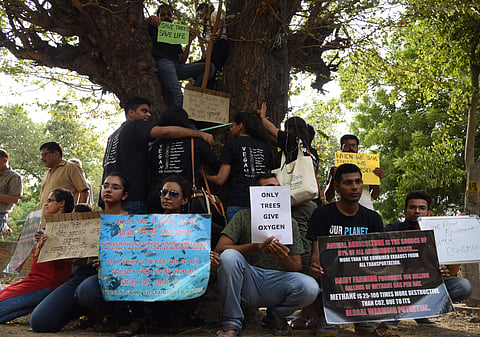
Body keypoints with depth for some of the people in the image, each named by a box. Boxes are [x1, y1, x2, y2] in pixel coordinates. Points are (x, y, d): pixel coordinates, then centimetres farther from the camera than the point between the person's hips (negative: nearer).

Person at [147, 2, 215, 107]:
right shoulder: (154, 28, 19)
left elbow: (182, 61, 19)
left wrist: (189, 42, 6)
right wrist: (150, 19, -15)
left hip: (177, 66, 6)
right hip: (162, 63, -6)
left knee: (209, 67, -9)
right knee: (176, 93, -34)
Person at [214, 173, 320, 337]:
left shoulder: (290, 223, 9)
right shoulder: (243, 216, 3)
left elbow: (297, 267, 4)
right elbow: (220, 248, -9)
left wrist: (284, 258, -21)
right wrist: (255, 247, -23)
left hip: (277, 282, 2)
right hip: (247, 285, -1)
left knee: (310, 288, -28)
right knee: (229, 256, -31)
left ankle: (276, 314, 6)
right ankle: (232, 322, -14)